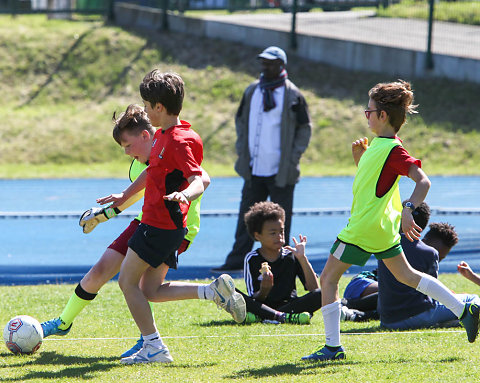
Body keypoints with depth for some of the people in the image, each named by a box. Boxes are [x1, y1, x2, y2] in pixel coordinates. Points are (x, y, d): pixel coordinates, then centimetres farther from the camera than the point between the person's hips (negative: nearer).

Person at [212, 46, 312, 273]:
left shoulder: (293, 96, -4)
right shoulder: (252, 91, 8)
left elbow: (305, 128, 1)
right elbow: (241, 120, 19)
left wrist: (293, 157, -7)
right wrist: (241, 148, 7)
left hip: (281, 170, -4)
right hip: (254, 169, 4)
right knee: (246, 215, 6)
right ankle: (237, 260, 10)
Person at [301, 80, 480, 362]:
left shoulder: (393, 150, -20)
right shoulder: (377, 143, 9)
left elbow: (423, 181, -28)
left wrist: (408, 209, -42)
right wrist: (360, 156, 5)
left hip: (363, 229, -10)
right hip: (384, 228, 10)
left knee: (328, 278, -3)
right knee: (405, 275, 20)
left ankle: (333, 347, -2)